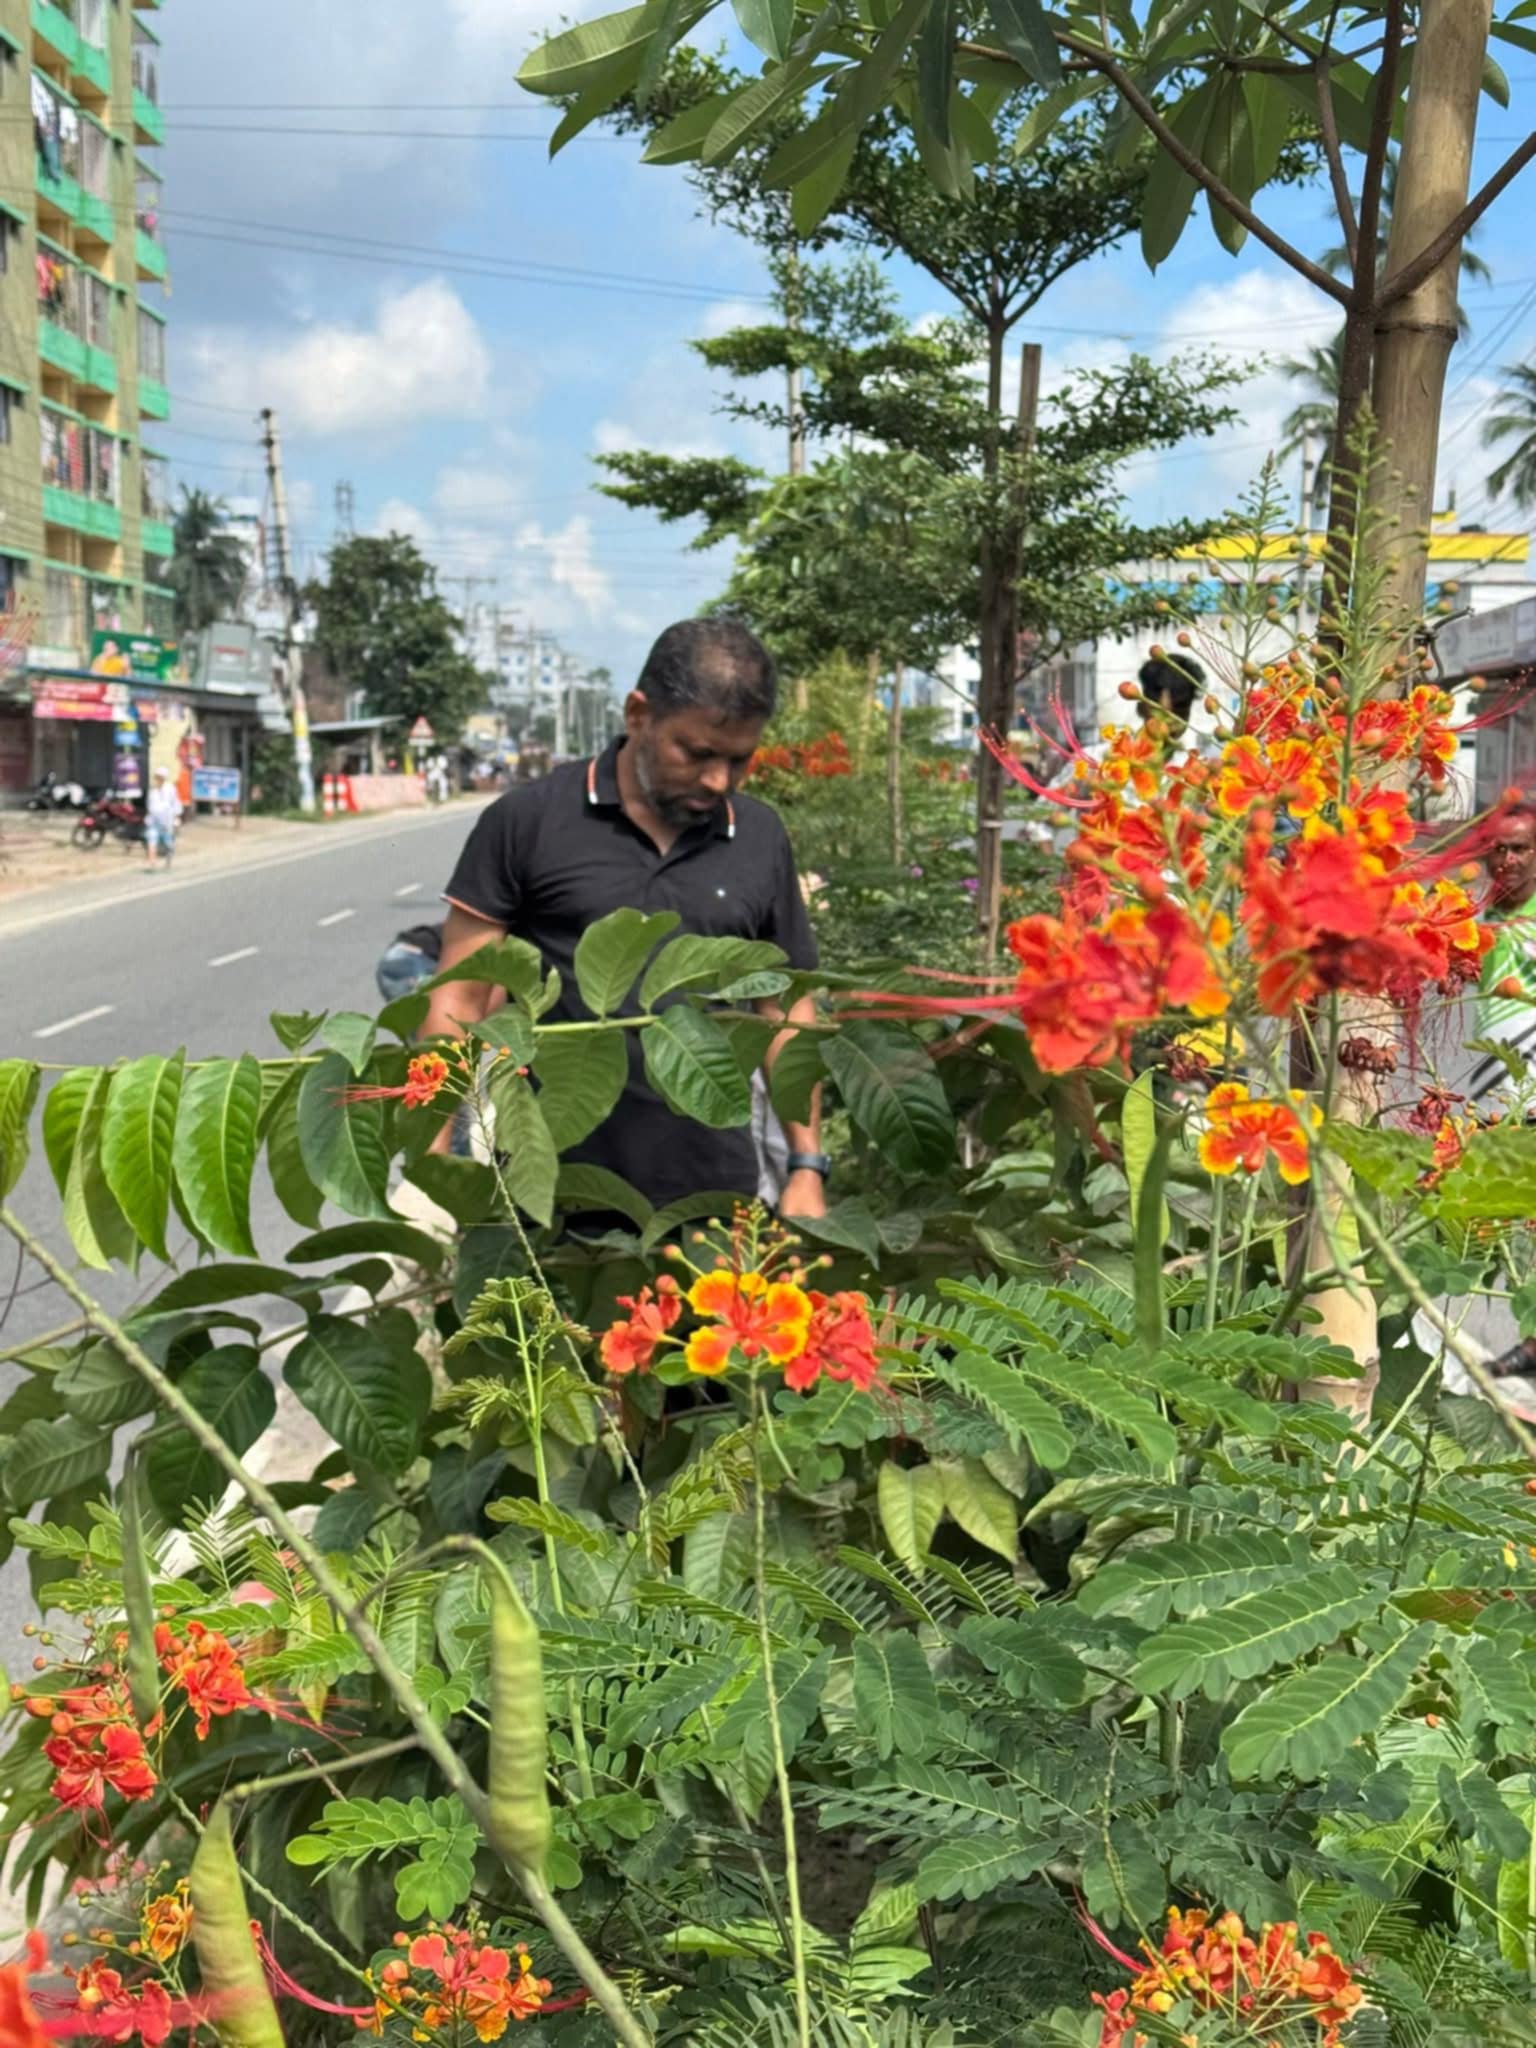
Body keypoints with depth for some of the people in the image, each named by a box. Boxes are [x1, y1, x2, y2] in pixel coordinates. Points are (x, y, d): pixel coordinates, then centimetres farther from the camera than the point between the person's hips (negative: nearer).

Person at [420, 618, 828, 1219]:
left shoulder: (761, 842, 5)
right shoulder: (527, 821, -4)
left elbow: (786, 1009, 12)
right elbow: (458, 1001, -3)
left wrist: (807, 1166, 4)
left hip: (711, 1198, 2)